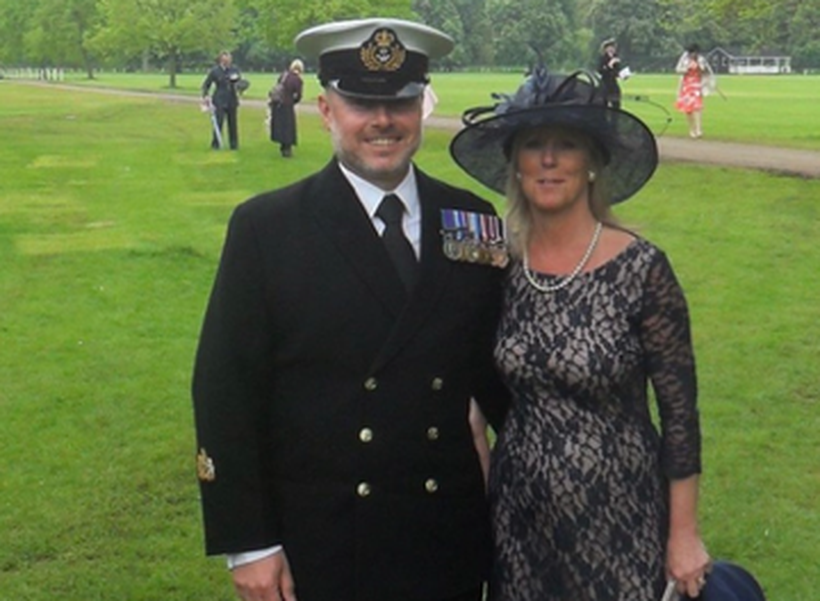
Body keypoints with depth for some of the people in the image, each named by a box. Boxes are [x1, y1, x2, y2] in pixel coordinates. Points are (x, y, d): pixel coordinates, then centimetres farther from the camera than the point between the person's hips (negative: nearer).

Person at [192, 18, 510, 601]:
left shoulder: (474, 222, 2)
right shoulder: (266, 227, -7)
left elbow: (494, 367, 10)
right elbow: (225, 390, -7)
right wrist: (248, 543, -9)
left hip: (448, 539, 3)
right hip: (317, 548, -2)